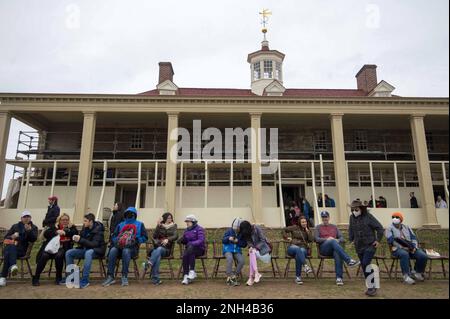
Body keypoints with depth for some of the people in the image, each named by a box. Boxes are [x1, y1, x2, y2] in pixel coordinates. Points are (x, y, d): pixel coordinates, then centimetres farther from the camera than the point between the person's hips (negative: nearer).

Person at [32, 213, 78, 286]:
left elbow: (76, 233, -8)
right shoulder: (54, 227, 15)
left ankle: (59, 277, -12)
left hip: (63, 248, -2)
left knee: (59, 256, -32)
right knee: (44, 256, -26)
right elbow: (46, 234, -2)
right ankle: (36, 278, -11)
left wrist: (65, 232, -17)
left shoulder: (71, 227, 11)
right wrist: (56, 232, -16)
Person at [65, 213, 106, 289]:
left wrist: (80, 240, -32)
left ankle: (85, 280, -34)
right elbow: (82, 242, 14)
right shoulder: (85, 228, 2)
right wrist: (76, 239, -10)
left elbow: (94, 244, -25)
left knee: (88, 253, -39)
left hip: (97, 250, -7)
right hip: (85, 249, 7)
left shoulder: (98, 229, -16)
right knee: (68, 253, -9)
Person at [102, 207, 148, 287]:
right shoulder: (120, 225, 23)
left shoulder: (139, 224, 13)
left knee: (126, 251, -36)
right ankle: (110, 277, -29)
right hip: (120, 247, 3)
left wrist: (136, 240, -10)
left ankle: (124, 277, -31)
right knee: (113, 250, -30)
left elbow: (145, 237, 5)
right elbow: (113, 237, 16)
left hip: (132, 248, -3)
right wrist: (117, 241, -5)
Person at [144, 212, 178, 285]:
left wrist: (167, 239, -23)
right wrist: (158, 226, -10)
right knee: (158, 256, -34)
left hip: (166, 248, 0)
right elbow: (154, 236, 0)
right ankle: (155, 279, -43)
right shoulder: (160, 226, 15)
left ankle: (149, 263, -54)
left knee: (159, 249, -36)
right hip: (157, 246, 0)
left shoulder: (173, 226, 14)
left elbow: (175, 236, -4)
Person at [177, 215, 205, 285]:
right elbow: (185, 241, 17)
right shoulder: (187, 230, 15)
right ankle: (185, 276, -31)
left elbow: (201, 240, -16)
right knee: (185, 255, -29)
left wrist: (191, 243, -29)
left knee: (190, 248, -36)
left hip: (199, 249, -4)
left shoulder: (199, 229, -4)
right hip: (189, 248, 4)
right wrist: (182, 240, -7)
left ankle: (192, 271, -32)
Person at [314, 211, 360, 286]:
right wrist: (327, 239, -13)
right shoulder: (318, 227, 17)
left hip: (334, 248, 2)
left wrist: (338, 240, -7)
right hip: (323, 248, -2)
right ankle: (348, 260, -46)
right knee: (333, 241, -36)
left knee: (337, 254, -36)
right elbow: (316, 239, 3)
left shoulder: (334, 227, 25)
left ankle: (339, 278, -41)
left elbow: (342, 238, 17)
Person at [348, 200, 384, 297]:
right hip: (359, 247, 5)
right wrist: (351, 240, 11)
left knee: (366, 264, -16)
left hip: (370, 245, -5)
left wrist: (378, 240, -7)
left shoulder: (368, 216, -12)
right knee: (364, 267, 7)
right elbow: (350, 230, 17)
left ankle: (372, 286, -4)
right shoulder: (352, 217, 3)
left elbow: (380, 228, -6)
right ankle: (370, 286, 18)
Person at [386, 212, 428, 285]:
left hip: (411, 248, 5)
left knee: (423, 256, -20)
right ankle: (406, 276, -30)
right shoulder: (390, 228, 3)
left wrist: (414, 247, -6)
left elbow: (413, 238, 13)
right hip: (398, 249, -5)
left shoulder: (407, 227, 19)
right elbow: (391, 241, -9)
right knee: (404, 254, -38)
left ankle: (416, 273, 5)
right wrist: (403, 247, -18)